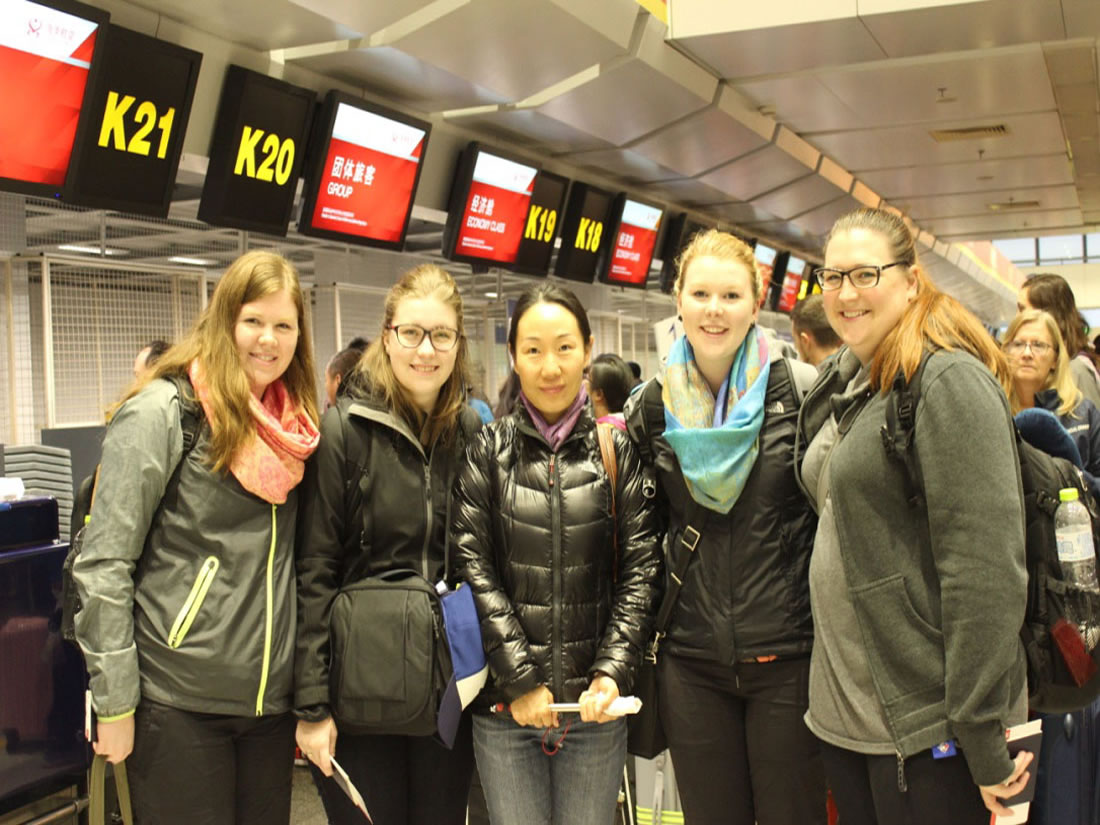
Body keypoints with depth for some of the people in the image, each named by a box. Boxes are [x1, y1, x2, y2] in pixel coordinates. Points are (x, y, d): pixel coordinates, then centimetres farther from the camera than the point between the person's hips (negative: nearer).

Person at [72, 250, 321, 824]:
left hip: (271, 699, 6)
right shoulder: (162, 412, -9)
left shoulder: (291, 426, 9)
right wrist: (115, 704, -13)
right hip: (178, 703, -6)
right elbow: (103, 565, -12)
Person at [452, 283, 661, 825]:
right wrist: (518, 678, -9)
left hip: (596, 703, 1)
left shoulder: (616, 450, 4)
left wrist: (612, 671, -10)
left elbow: (641, 568, 1)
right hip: (505, 705, 0)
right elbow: (473, 566, -4)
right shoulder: (489, 449, 2)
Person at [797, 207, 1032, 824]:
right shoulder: (842, 386, 11)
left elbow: (987, 569, -20)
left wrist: (982, 735, -22)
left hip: (924, 727, -8)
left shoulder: (949, 380, -14)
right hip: (845, 707, 8)